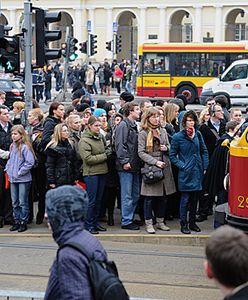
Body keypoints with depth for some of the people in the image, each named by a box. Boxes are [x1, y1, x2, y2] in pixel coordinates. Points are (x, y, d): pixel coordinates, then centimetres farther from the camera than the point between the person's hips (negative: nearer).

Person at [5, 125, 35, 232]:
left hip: (23, 179, -7)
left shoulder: (25, 147, -14)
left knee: (23, 202, 2)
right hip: (13, 179, 7)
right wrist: (8, 168, 8)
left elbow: (30, 162, -18)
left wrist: (20, 172, -15)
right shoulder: (12, 146, 8)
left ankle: (23, 222, 10)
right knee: (15, 202, 12)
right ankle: (16, 221, 21)